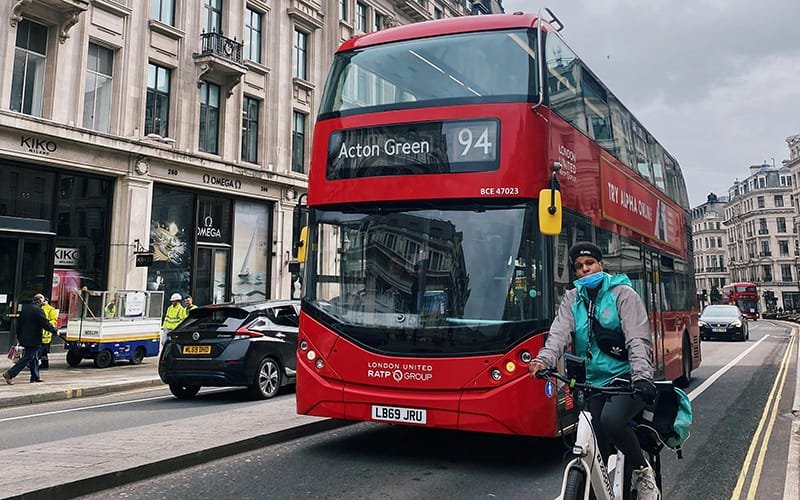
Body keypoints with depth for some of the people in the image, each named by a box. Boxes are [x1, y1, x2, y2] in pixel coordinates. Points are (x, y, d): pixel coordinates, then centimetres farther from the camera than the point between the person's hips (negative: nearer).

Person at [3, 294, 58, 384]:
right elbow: (45, 324, -16)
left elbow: (19, 323, 17)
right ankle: (10, 374, -8)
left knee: (34, 357, 16)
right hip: (33, 339, -9)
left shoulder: (25, 308, 11)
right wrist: (55, 331, -2)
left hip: (24, 337, 9)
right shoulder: (38, 310, -16)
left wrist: (19, 336, 24)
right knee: (28, 358, -5)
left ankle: (35, 377, 20)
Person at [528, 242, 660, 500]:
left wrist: (641, 376, -30)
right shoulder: (571, 299, 9)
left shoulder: (623, 293, -2)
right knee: (594, 446, 1)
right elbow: (559, 333, -7)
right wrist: (543, 359, -27)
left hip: (624, 377, -4)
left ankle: (643, 471, -4)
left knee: (611, 420, -30)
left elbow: (638, 339, -13)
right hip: (592, 381, 4)